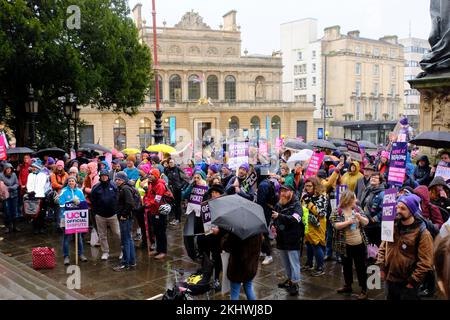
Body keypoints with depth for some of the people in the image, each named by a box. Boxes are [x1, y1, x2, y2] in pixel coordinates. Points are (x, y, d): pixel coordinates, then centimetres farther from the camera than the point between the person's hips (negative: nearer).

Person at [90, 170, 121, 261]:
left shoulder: (113, 186, -2)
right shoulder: (96, 187, 1)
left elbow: (118, 198, -3)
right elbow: (92, 201, 5)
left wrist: (117, 209, -8)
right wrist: (95, 211, 0)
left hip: (113, 215, -2)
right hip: (100, 216, 2)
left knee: (117, 233, 3)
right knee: (102, 235, 9)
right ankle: (105, 252, 19)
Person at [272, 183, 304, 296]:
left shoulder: (296, 205, -11)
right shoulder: (278, 205, 9)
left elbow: (295, 219, -28)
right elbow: (274, 218, 24)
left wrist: (280, 216, -37)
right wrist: (273, 226, 3)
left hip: (292, 239, -7)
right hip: (281, 239, 7)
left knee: (294, 262, -2)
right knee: (285, 262, 18)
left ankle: (295, 284, 5)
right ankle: (289, 279, 33)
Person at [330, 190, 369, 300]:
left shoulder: (357, 209, 1)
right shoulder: (337, 212, -8)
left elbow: (366, 222, 1)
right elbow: (335, 225, -18)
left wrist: (360, 217, -18)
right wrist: (348, 222, -23)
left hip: (360, 244, 1)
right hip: (345, 245, -1)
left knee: (361, 267, 4)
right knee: (347, 266, 16)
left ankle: (364, 290, 11)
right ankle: (348, 286, 33)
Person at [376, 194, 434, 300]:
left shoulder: (422, 233, -15)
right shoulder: (392, 226, 2)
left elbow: (425, 262, -16)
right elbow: (383, 247, 11)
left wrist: (413, 281, -14)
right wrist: (381, 267, 2)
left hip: (407, 284, -5)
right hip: (389, 279, 5)